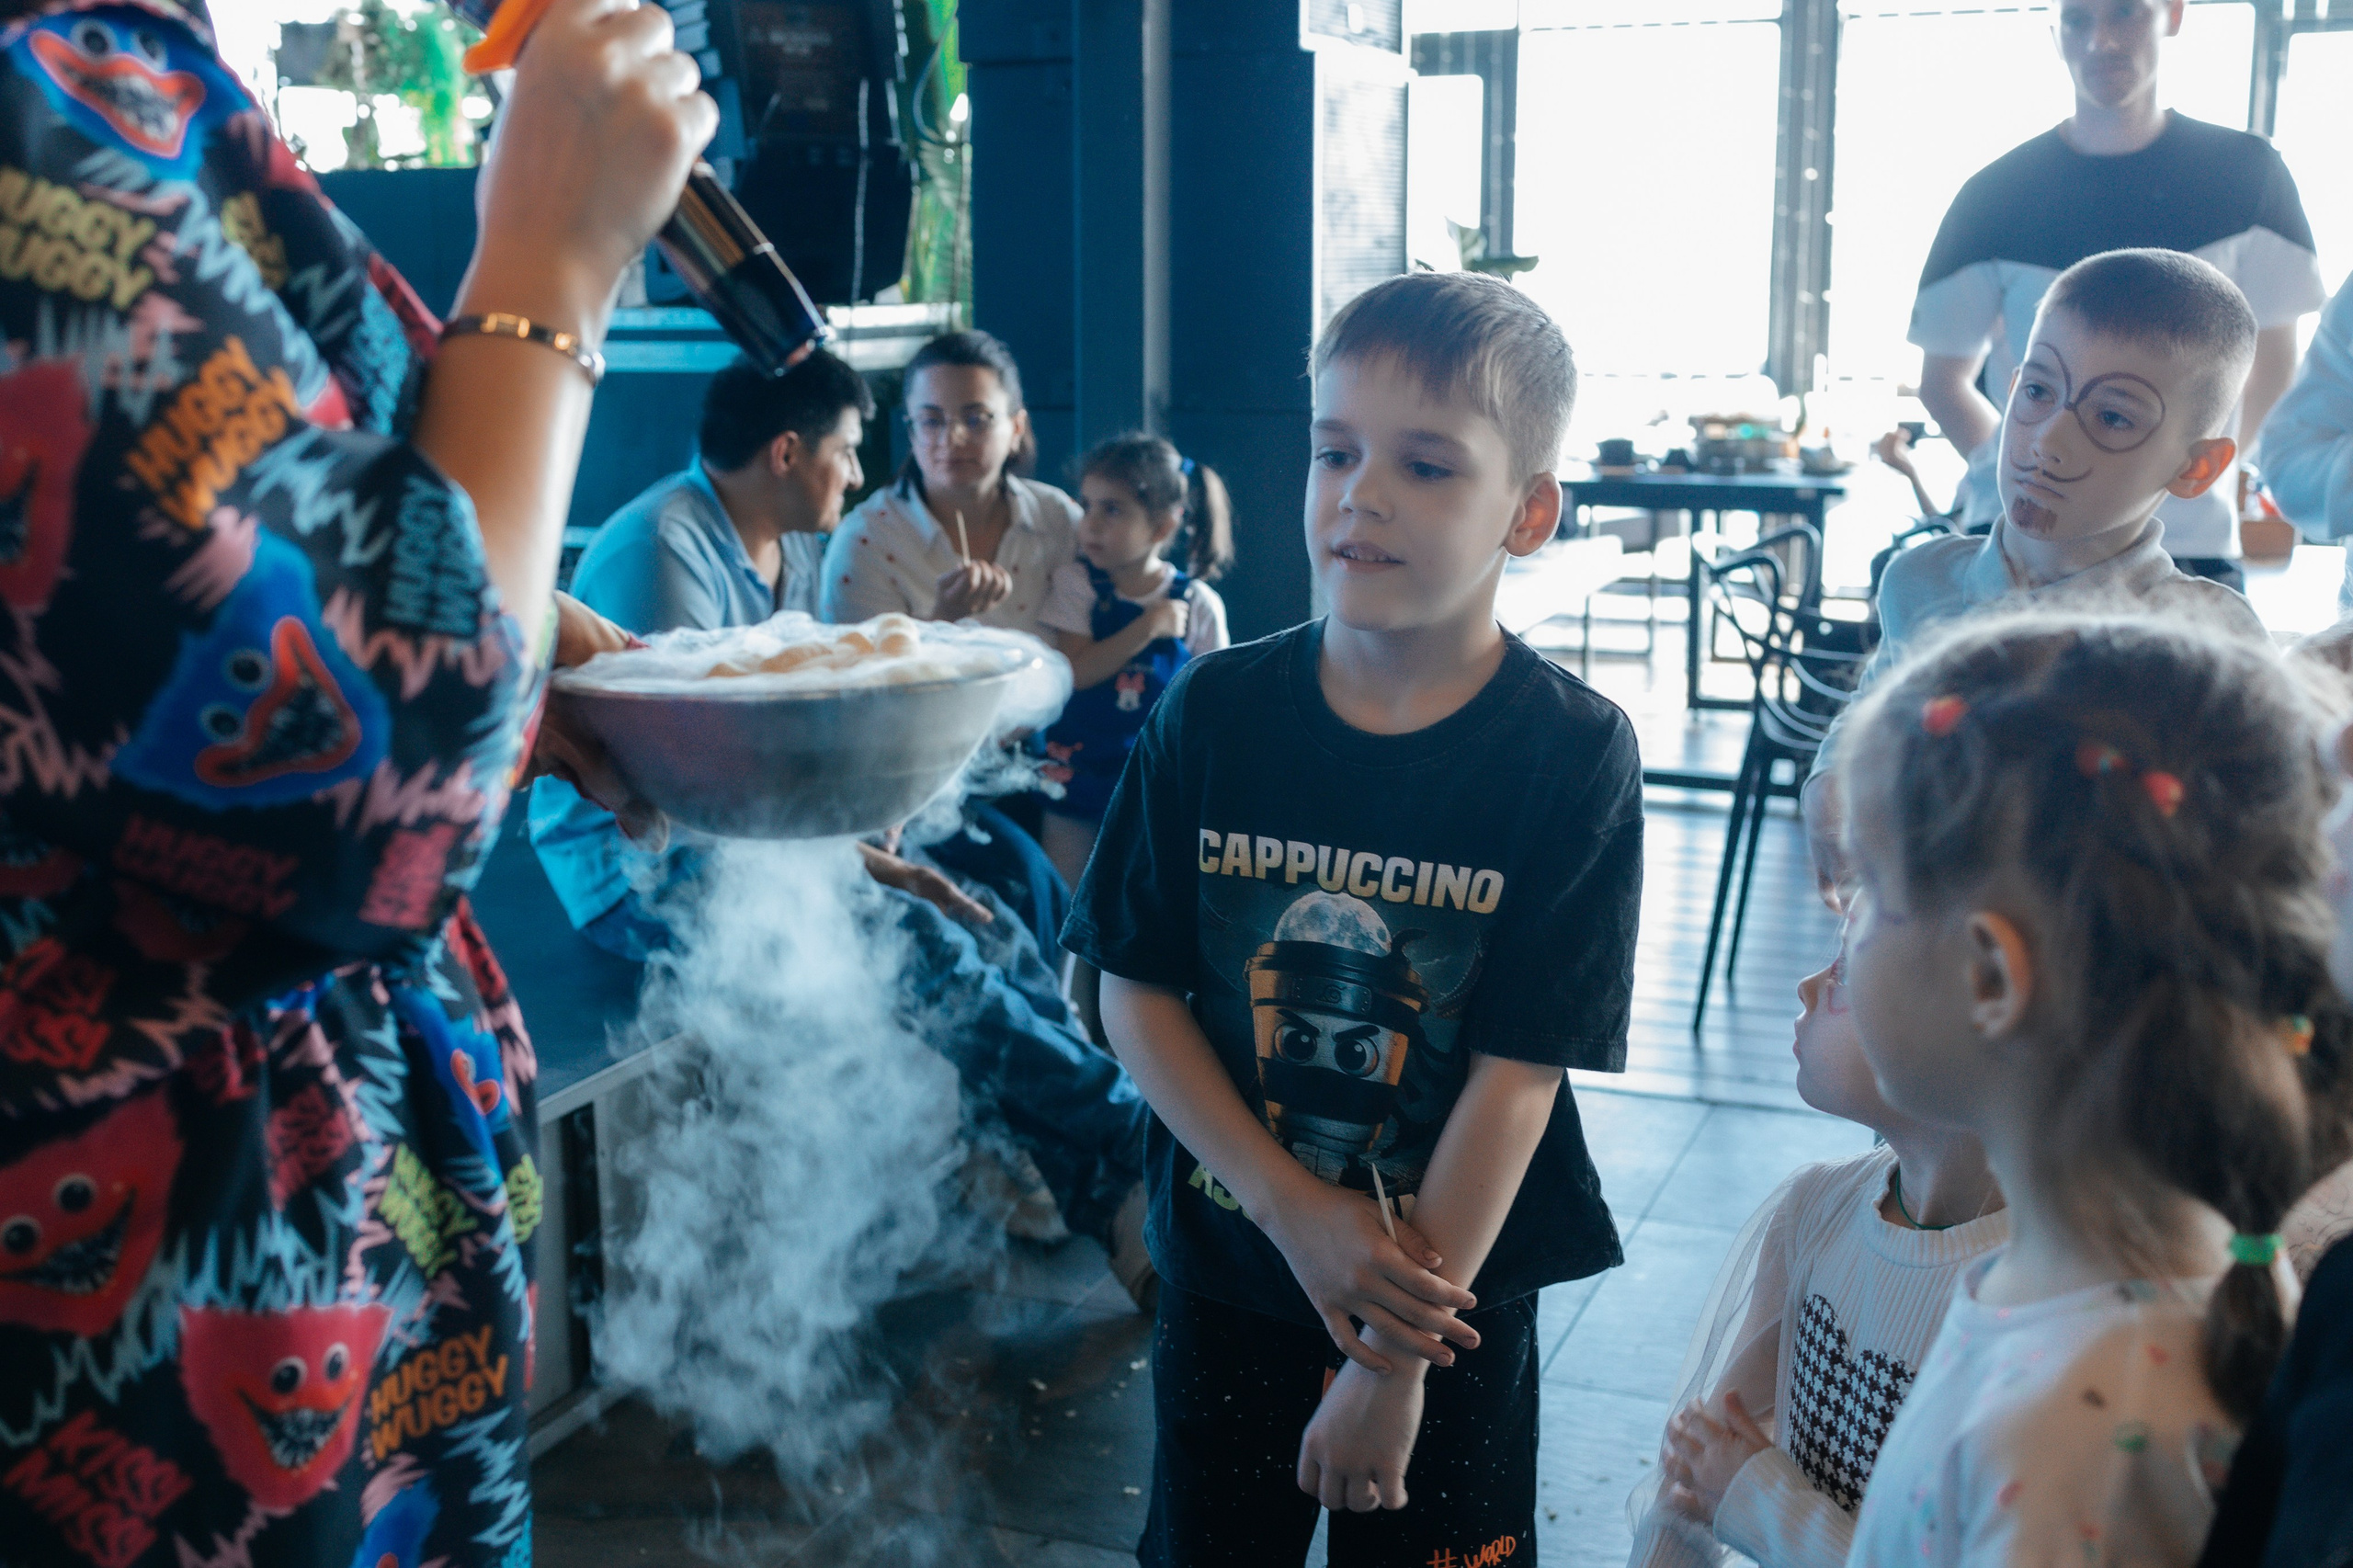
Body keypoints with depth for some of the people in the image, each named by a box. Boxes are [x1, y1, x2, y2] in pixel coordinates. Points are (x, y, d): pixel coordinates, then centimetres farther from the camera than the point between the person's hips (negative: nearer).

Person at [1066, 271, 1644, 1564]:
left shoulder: (1574, 756, -14)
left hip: (1451, 1289, -2)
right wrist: (1300, 1213, -15)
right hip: (1224, 1263, 2)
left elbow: (1517, 1074, -16)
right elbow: (1136, 992, -6)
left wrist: (1394, 1361, -15)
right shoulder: (1212, 711, -7)